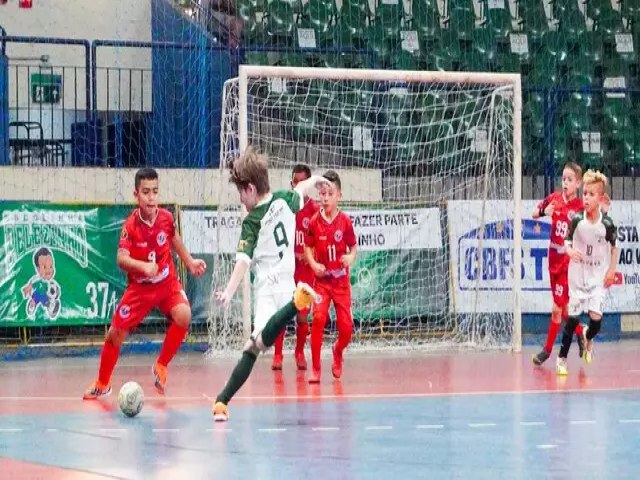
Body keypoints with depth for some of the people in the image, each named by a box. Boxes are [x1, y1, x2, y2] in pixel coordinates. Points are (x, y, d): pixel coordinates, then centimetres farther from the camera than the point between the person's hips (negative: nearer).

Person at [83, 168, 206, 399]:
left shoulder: (166, 217, -12)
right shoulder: (131, 225, -21)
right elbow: (122, 259, -33)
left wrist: (190, 262, 13)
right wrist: (143, 266, -49)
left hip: (167, 283, 1)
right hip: (139, 287, -1)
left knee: (183, 316, -26)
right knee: (115, 334, 0)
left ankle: (161, 367, -3)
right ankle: (102, 384, 26)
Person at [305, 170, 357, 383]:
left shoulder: (345, 221, -6)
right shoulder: (315, 221, -5)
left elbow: (353, 247, 2)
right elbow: (308, 247, 6)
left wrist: (351, 258, -19)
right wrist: (313, 264, -12)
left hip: (341, 280, 0)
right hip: (322, 279, 0)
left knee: (346, 327, -2)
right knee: (318, 318, -19)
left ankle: (337, 351, 35)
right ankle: (316, 369, -9)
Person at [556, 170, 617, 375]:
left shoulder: (607, 224, -10)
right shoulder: (577, 220, -10)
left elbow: (614, 248, 4)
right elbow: (567, 242, -1)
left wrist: (612, 270, -3)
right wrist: (571, 251, -23)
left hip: (599, 278, 0)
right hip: (578, 275, 0)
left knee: (596, 316, -12)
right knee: (573, 317, 2)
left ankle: (589, 336, 24)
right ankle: (562, 357, 14)